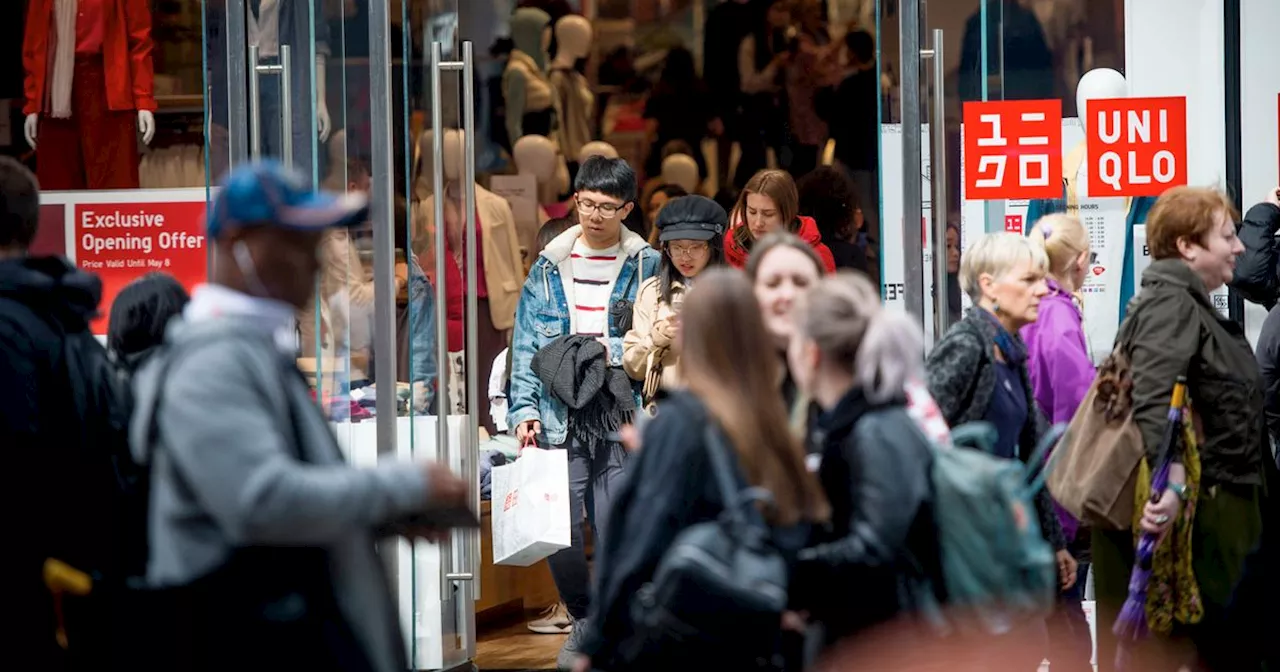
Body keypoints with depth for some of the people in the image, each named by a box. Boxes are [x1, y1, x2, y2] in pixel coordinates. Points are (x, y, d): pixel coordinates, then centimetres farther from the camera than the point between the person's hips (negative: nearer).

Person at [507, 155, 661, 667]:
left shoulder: (646, 266, 5)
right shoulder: (549, 266, 11)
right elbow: (527, 343, 11)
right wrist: (525, 409, 1)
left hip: (621, 419, -2)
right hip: (560, 419, 2)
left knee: (617, 529, -6)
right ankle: (582, 620, 18)